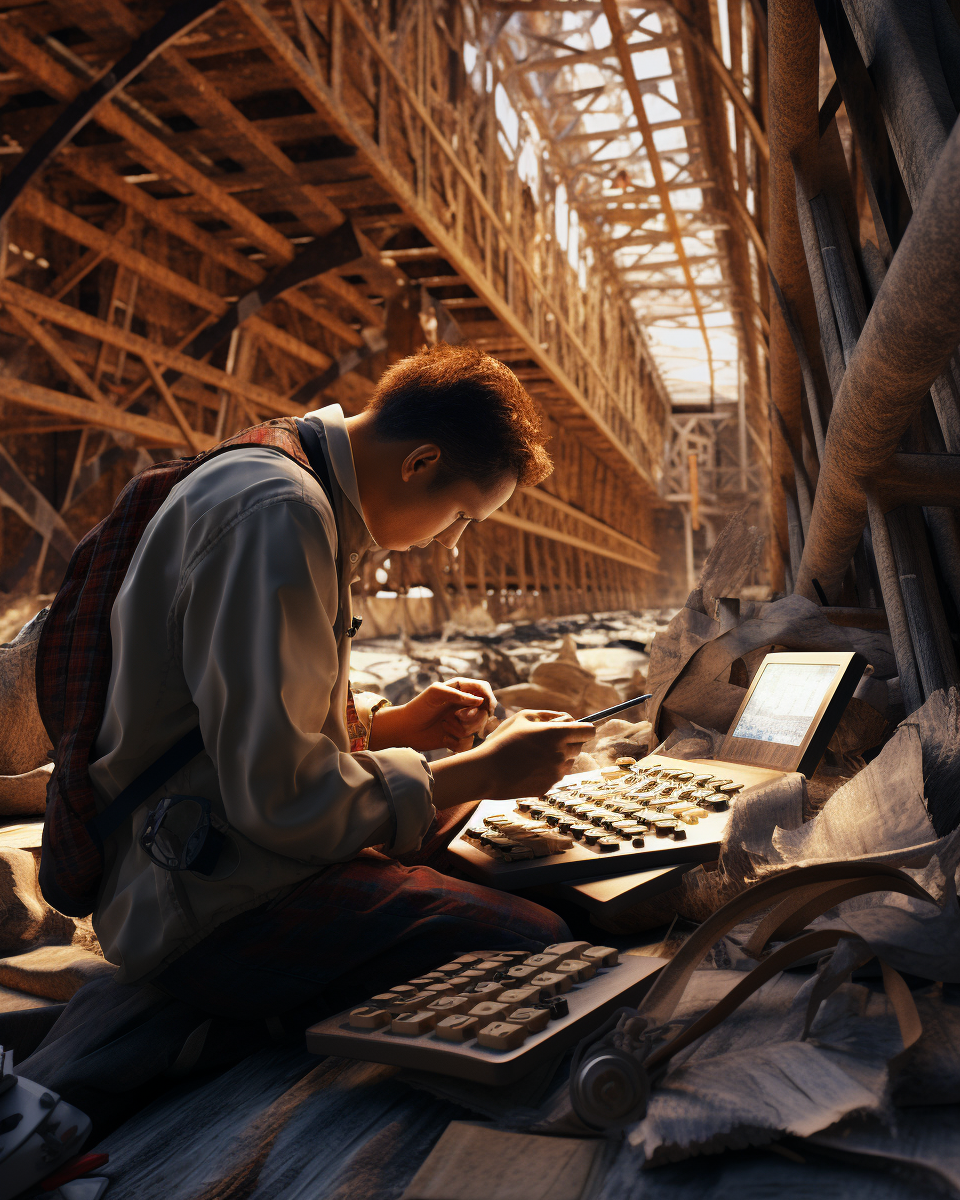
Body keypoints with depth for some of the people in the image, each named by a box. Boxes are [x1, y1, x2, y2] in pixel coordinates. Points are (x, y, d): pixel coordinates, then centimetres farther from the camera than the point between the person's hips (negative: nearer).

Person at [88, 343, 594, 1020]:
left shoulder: (287, 482, 11)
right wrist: (483, 768, -15)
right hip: (212, 913, -10)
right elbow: (280, 796, -25)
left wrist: (395, 723, 7)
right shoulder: (278, 513, -23)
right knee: (545, 946, -21)